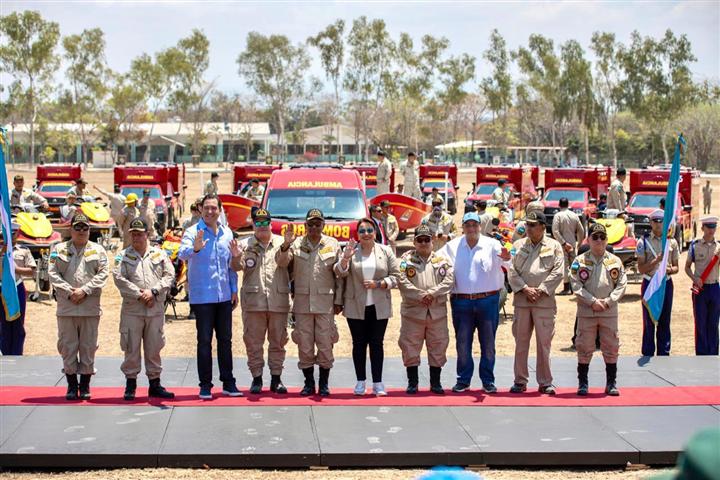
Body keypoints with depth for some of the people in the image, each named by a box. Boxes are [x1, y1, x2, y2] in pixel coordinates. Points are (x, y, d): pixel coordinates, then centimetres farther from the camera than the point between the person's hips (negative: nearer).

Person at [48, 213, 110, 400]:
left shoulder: (98, 250, 9)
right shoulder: (59, 249, 10)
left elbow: (103, 274, 0)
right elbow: (53, 273, 1)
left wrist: (84, 290, -12)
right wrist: (69, 292, -11)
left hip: (90, 307, 0)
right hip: (66, 307, 0)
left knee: (88, 347, 2)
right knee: (67, 346, 1)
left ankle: (85, 385, 11)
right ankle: (71, 385, 10)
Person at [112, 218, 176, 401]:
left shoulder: (160, 254, 10)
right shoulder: (123, 256, 4)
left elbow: (169, 275, 3)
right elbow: (119, 278, -7)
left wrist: (153, 292, -10)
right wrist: (139, 295, -13)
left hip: (156, 309, 2)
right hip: (132, 309, -2)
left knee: (154, 348, 7)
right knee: (131, 348, 0)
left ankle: (155, 384, 15)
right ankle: (130, 385, 9)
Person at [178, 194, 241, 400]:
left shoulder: (226, 233, 9)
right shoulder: (193, 232, -7)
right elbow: (182, 254, -24)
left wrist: (234, 290, 13)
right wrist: (195, 248, -45)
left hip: (224, 296, 5)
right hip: (202, 296, -5)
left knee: (225, 340, 9)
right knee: (204, 341, 0)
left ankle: (228, 383, 16)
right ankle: (205, 385, 5)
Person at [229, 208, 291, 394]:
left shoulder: (282, 243, 6)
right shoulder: (245, 245, 6)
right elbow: (237, 267, -7)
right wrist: (237, 257, -28)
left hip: (279, 300, 0)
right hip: (253, 300, 0)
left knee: (278, 341, 7)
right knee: (253, 342, 3)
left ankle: (276, 379, 15)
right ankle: (256, 379, 11)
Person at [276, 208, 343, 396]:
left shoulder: (333, 245, 6)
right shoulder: (296, 244, 7)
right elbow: (282, 263, -5)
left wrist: (338, 301, 2)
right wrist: (285, 245, -22)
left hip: (325, 302, -1)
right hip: (302, 302, 1)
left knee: (325, 345, 1)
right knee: (304, 345, 4)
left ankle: (324, 384, 11)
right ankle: (309, 383, 14)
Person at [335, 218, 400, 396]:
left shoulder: (386, 251, 4)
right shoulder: (351, 251, 2)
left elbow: (396, 275, 3)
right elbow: (340, 272, -8)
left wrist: (378, 284, -12)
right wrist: (345, 258, -27)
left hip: (379, 307, 0)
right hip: (356, 307, 0)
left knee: (377, 343, 3)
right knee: (359, 343, 5)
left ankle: (377, 383, 7)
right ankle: (360, 382, 12)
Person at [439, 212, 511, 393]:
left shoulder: (491, 244, 0)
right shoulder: (452, 246, 6)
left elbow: (506, 261, -14)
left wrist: (506, 258, -39)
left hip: (488, 301, -1)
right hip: (461, 302, 1)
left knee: (488, 343, 5)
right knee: (462, 343, 6)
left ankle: (488, 380, 14)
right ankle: (463, 380, 16)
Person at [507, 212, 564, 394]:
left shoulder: (554, 246, 5)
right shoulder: (518, 245, 11)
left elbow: (558, 272, -2)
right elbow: (511, 271, 4)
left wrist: (540, 291, -9)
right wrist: (525, 289, -9)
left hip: (545, 301, -2)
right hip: (521, 300, 2)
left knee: (544, 342, 0)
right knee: (521, 341, 5)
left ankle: (545, 382, 7)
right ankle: (520, 381, 12)